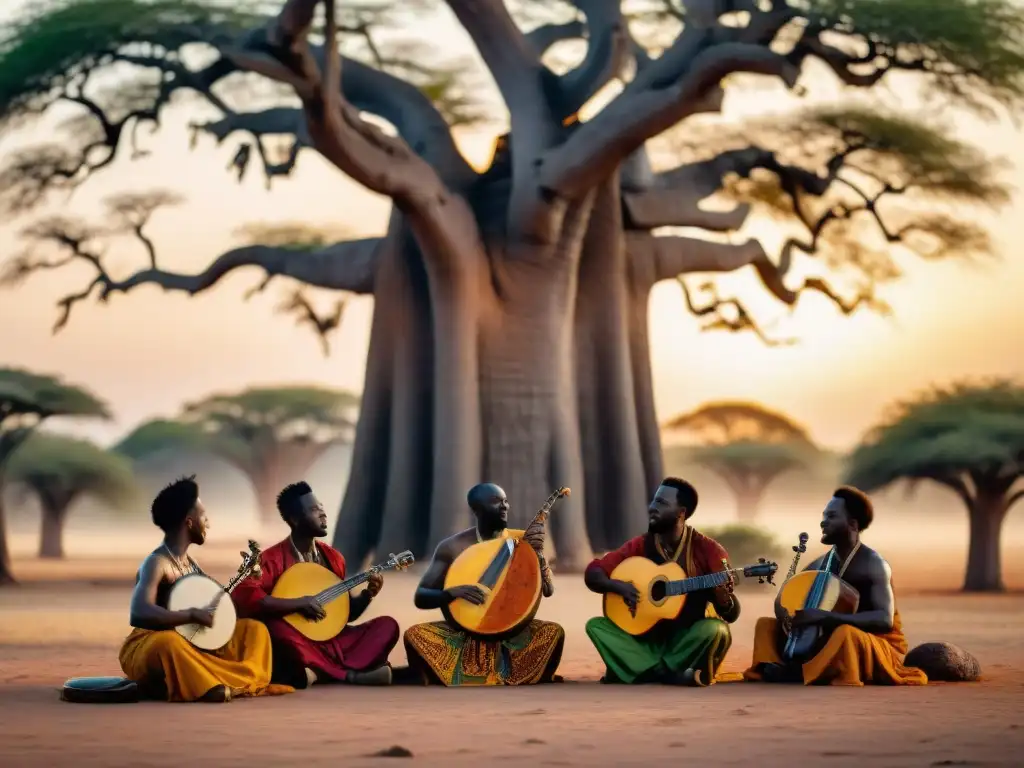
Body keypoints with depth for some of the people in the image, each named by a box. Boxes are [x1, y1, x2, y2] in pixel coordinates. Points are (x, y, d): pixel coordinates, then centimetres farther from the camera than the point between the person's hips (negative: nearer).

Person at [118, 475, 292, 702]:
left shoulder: (190, 563, 10)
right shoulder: (157, 563, -17)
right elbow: (141, 612, -32)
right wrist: (192, 615, -29)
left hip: (193, 643, 9)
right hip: (152, 646, -9)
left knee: (254, 628, 7)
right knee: (169, 642, -43)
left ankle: (248, 679, -17)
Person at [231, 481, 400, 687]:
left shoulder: (332, 557, 11)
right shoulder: (273, 559, -8)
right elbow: (243, 595, -25)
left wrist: (368, 594, -2)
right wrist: (298, 603, -25)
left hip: (332, 641, 6)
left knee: (387, 625, -10)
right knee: (276, 628, -38)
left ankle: (322, 673, -29)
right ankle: (351, 675, -28)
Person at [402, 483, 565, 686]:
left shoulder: (522, 541, 0)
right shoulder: (452, 547, -4)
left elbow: (547, 590, -6)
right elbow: (421, 597, -5)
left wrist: (538, 552, -23)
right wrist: (452, 592, -26)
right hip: (463, 633, -1)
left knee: (553, 632, -27)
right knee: (414, 634, -27)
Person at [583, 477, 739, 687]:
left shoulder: (706, 550, -8)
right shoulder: (640, 545, 1)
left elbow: (731, 614, -8)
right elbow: (592, 574, 2)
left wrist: (723, 599, -32)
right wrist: (618, 586, -17)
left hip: (687, 641, -3)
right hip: (646, 638, 3)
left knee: (716, 630, -34)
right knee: (595, 625, -18)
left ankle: (642, 672, -20)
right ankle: (670, 675, -25)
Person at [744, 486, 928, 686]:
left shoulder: (874, 565, -16)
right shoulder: (818, 565, 5)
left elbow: (885, 619, -30)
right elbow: (782, 603, 8)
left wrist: (826, 616, -36)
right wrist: (787, 615, -19)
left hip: (877, 649, -7)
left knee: (845, 633, -40)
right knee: (766, 625, 2)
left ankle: (796, 675, -27)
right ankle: (774, 671, -25)